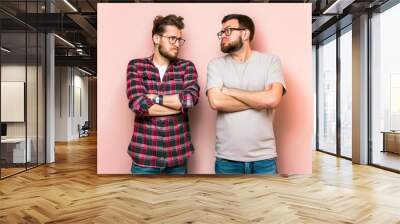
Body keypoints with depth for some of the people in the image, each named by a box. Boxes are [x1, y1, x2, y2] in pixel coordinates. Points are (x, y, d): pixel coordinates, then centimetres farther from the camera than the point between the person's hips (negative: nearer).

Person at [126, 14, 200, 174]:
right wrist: (179, 104, -12)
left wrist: (155, 98, -11)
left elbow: (191, 98, -14)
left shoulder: (187, 66, 4)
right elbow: (138, 104, -15)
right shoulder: (136, 66, 0)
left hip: (177, 155, 2)